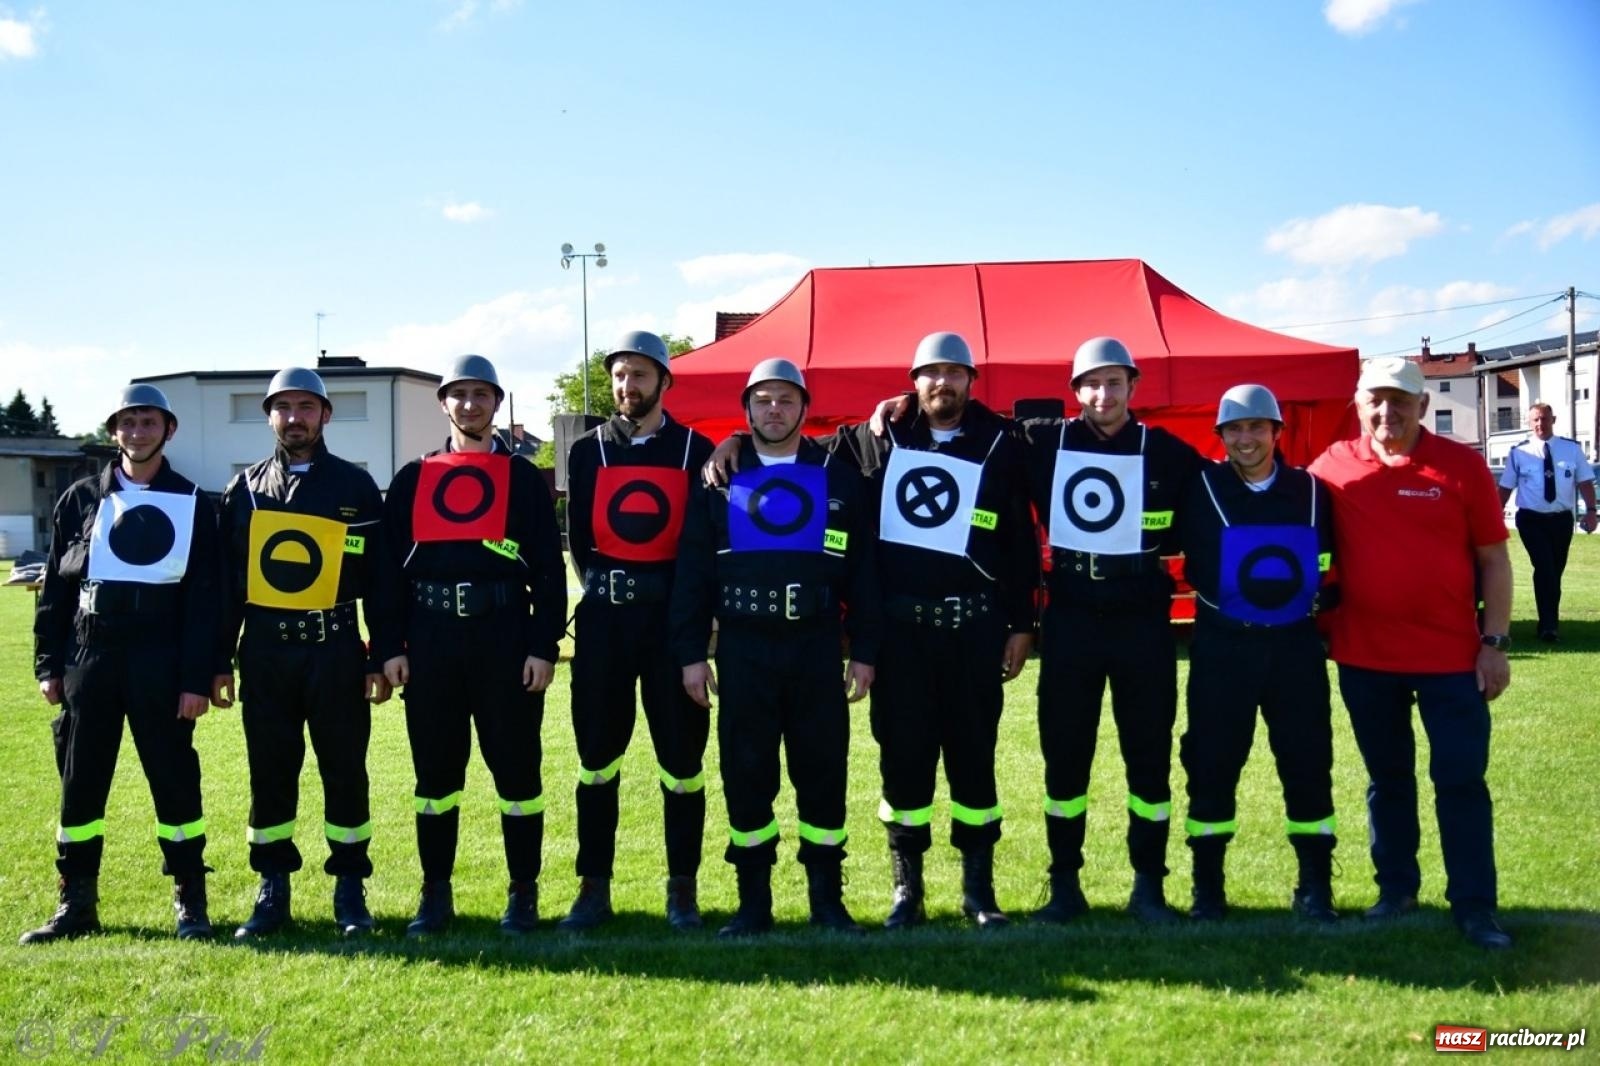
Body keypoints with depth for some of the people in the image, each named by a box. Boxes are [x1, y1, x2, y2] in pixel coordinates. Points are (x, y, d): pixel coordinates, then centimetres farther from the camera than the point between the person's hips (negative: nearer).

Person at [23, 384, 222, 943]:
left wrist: (197, 678, -7)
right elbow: (55, 588, 10)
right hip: (89, 657, 2)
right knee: (80, 782, 8)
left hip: (160, 661, -2)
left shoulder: (193, 505, 3)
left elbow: (205, 600, -1)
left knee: (175, 780, 2)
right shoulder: (79, 499, 9)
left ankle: (190, 902, 14)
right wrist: (49, 665, 3)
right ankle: (77, 903, 19)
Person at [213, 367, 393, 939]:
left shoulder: (355, 486, 3)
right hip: (265, 652, 2)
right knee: (269, 772, 7)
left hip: (335, 650, -2)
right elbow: (227, 581, 10)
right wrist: (219, 662, 6)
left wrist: (382, 658, -2)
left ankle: (350, 889, 15)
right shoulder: (245, 489, 9)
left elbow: (379, 577, 3)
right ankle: (272, 889, 19)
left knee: (344, 770, 3)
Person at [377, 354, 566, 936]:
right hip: (431, 640, 2)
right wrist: (391, 646, 1)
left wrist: (544, 646, -7)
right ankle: (436, 893, 21)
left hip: (504, 637, -2)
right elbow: (389, 565, 9)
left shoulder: (523, 478, 5)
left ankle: (523, 893, 15)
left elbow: (548, 567, 1)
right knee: (434, 771, 9)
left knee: (516, 768, 3)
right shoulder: (412, 479, 11)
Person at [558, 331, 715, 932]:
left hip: (672, 615, -1)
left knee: (681, 754, 3)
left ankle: (682, 888, 15)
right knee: (597, 755, 6)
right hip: (604, 617, 2)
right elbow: (577, 537, 9)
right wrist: (602, 591, 3)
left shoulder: (695, 451, 3)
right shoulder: (588, 451, 8)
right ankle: (594, 887, 16)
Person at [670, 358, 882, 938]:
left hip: (817, 647, 0)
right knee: (745, 777, 4)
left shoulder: (838, 478, 7)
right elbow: (692, 570, 5)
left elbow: (863, 568, 6)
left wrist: (864, 650, 1)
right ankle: (753, 902, 16)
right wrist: (690, 653, -1)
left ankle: (827, 899, 17)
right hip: (743, 648, 0)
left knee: (823, 774, 4)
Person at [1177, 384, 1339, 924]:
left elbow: (1332, 563, 14)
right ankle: (1207, 886, 15)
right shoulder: (1201, 488, -2)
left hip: (1296, 644, 2)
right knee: (1212, 765, 3)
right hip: (1223, 645, -2)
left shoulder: (1312, 491, 5)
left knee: (1308, 763, 5)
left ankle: (1315, 887, 17)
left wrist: (1322, 603, 4)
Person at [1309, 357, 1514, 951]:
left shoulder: (1462, 466, -4)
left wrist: (1494, 643, -5)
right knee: (1387, 778, 14)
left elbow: (1493, 558, -1)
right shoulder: (1333, 468, 0)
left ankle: (1475, 906, 13)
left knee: (1461, 781, 3)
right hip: (1365, 655, 2)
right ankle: (1396, 888, 28)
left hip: (1451, 654, -2)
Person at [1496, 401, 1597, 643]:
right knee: (1544, 569, -16)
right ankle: (1549, 625, -12)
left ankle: (1549, 622, 25)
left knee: (1556, 571, 12)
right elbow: (1506, 487, 3)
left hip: (1562, 519, 3)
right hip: (1531, 519, -3)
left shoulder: (1572, 449, 3)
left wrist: (1590, 510, -11)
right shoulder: (1519, 452, -2)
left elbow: (1585, 482, 2)